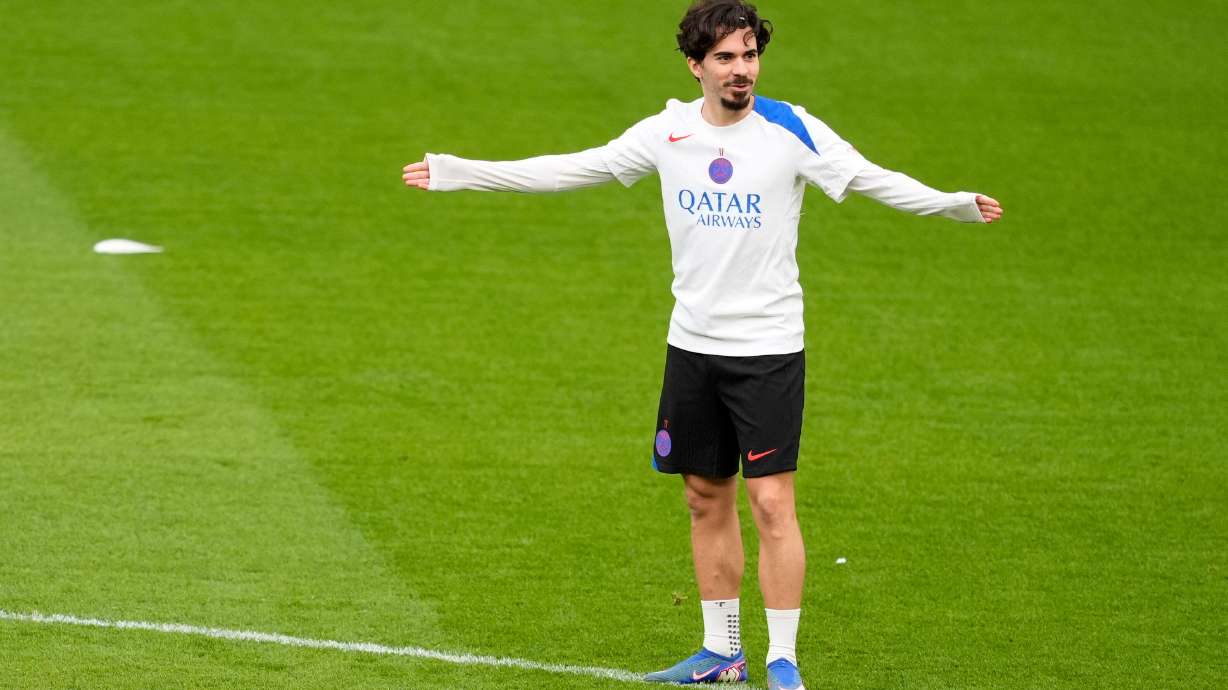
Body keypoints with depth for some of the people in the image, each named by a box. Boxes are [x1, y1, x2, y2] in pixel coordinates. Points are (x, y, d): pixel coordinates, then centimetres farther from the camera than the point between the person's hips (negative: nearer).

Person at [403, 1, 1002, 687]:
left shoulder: (791, 130, -9)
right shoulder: (668, 132, 2)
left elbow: (874, 179, -16)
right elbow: (573, 168, 10)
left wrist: (955, 204, -33)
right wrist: (457, 172, 11)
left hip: (769, 350, -4)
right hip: (693, 346, 4)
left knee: (772, 502, -9)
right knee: (707, 500, 11)